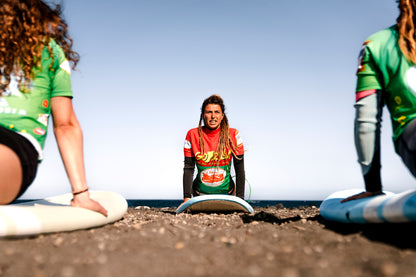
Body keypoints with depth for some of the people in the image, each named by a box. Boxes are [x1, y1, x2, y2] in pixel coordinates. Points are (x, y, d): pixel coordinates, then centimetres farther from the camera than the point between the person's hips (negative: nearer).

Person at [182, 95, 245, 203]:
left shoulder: (233, 135, -6)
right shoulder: (193, 135, -5)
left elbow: (240, 169, -4)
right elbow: (188, 168, -4)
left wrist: (240, 198, -8)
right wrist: (187, 197, -10)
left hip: (226, 193, 0)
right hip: (200, 194, 0)